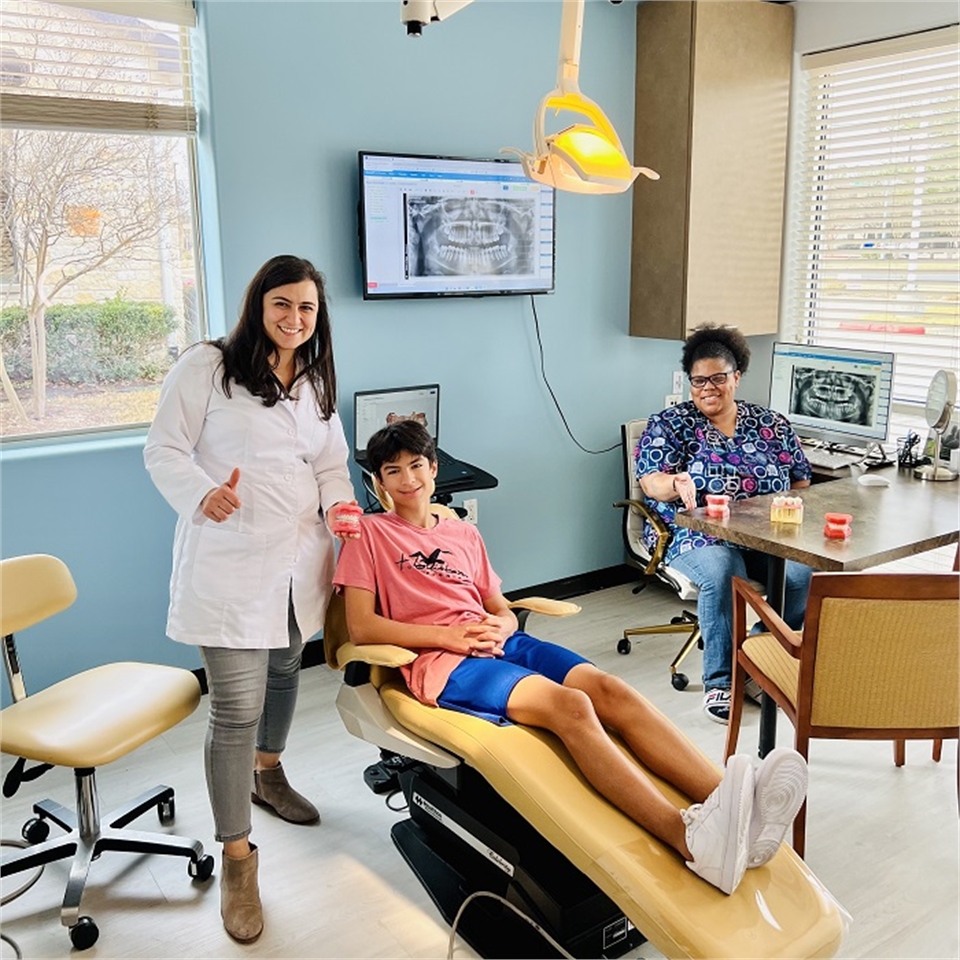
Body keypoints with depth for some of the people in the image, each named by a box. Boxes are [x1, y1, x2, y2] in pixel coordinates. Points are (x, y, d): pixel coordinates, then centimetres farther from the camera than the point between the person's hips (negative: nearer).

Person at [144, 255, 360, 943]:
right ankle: (237, 859, 9)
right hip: (229, 560, -7)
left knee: (285, 671, 24)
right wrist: (202, 494, -28)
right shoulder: (207, 366, -8)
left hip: (300, 557, 7)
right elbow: (165, 450, -9)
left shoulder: (317, 381, 12)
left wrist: (340, 503, -6)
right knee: (237, 709, -7)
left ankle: (267, 773, 52)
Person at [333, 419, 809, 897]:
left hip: (499, 643, 6)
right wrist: (446, 634, -11)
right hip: (440, 661, -6)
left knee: (611, 689, -24)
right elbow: (362, 627, -2)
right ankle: (690, 839, -49)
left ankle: (728, 806, -41)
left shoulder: (464, 534, 26)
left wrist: (500, 626, -3)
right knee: (570, 705, -33)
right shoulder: (368, 533, 10)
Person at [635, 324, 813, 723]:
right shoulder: (668, 424, 5)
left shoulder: (771, 424, 14)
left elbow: (801, 482, 18)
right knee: (723, 573, -36)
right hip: (697, 535, -3)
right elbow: (651, 481, -7)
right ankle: (720, 680, -18)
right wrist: (677, 484, -30)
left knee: (808, 573, -26)